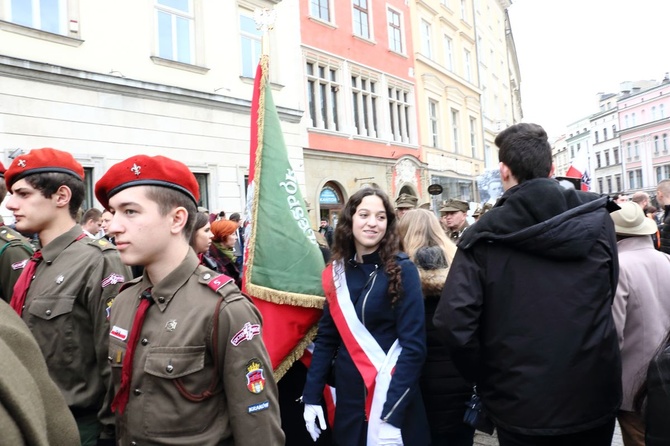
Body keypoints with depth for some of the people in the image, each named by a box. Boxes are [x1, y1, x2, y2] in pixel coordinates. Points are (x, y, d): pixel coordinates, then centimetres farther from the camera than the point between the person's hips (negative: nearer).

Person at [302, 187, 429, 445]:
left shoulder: (402, 270, -13)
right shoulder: (336, 272, 0)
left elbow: (413, 345, -16)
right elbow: (326, 338, 5)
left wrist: (392, 416, -20)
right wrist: (312, 396, 0)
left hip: (389, 394, -4)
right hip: (347, 395, 4)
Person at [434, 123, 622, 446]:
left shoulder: (484, 236, -15)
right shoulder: (599, 220, -5)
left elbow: (454, 322, -22)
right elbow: (608, 294, 7)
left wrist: (484, 378, -6)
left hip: (523, 404, -2)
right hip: (595, 396, 3)